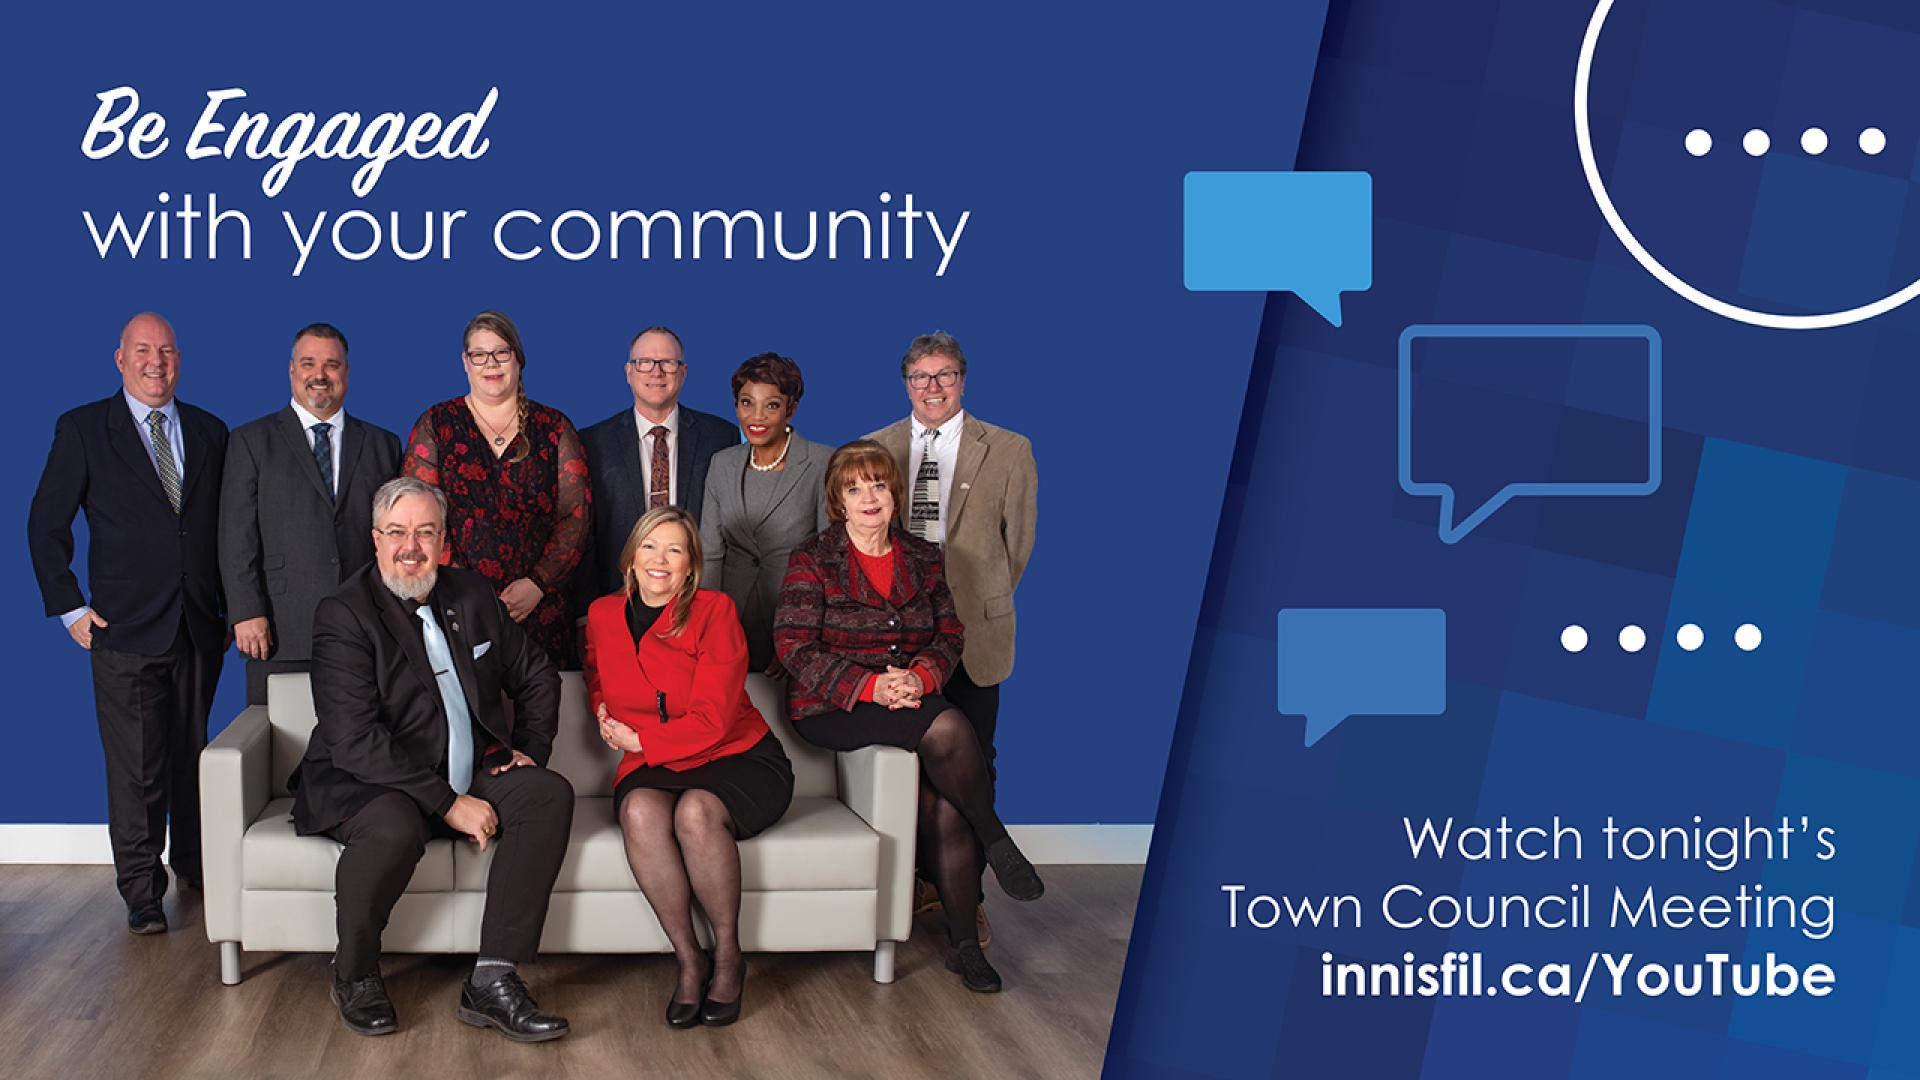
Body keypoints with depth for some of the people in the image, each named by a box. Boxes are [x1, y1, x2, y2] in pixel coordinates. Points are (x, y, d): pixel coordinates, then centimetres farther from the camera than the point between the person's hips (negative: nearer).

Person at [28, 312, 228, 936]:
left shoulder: (209, 433, 11)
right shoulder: (83, 430, 2)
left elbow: (228, 526, 15)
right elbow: (46, 525, 3)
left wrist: (233, 606, 9)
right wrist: (69, 607, -2)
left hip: (199, 627, 3)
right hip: (125, 628, -3)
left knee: (195, 756, 12)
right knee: (136, 767, -2)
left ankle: (195, 864, 28)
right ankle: (141, 893, 8)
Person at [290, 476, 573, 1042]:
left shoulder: (473, 594, 9)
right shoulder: (344, 613, -10)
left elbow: (537, 676, 23)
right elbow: (355, 740, -21)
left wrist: (529, 749, 6)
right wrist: (448, 803, -25)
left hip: (471, 775, 6)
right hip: (370, 784, -6)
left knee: (550, 793, -20)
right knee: (393, 827, -38)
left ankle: (492, 981, -23)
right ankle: (354, 977, -8)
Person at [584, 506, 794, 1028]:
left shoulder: (714, 611, -5)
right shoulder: (603, 614, 9)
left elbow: (712, 721, -11)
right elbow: (599, 686, 31)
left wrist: (638, 740, -5)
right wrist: (608, 720, 9)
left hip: (738, 756, -3)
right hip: (653, 769, 3)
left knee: (696, 810, -36)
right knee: (640, 811, -33)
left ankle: (728, 955, -15)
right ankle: (688, 959, -20)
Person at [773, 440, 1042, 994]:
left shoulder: (922, 558, 12)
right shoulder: (812, 561, -1)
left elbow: (950, 635, 11)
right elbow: (795, 647, -9)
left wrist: (921, 677, -12)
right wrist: (869, 686, -20)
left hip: (911, 699, 4)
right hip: (831, 711, -4)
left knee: (946, 803, -21)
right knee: (947, 728, -31)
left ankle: (964, 942, -9)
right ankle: (997, 843, -9)